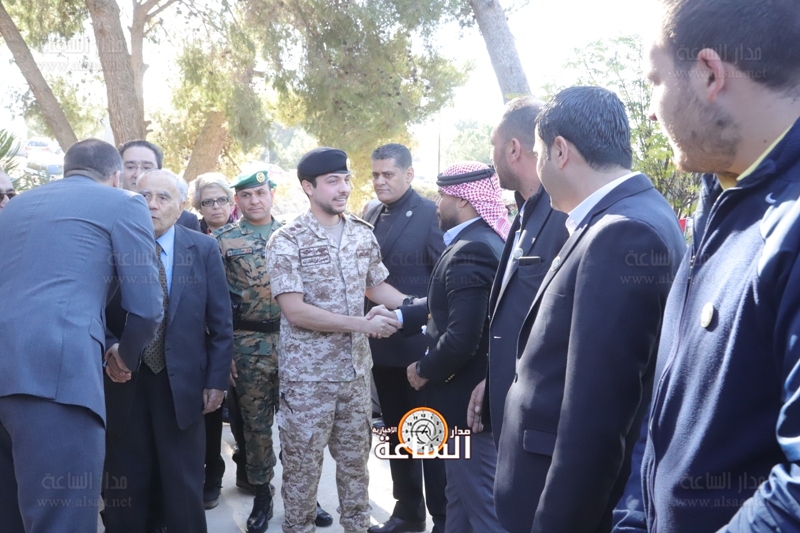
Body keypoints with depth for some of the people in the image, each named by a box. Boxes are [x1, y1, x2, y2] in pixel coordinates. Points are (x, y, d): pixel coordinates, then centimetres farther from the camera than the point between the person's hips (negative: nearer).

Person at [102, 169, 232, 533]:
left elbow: (220, 323, 0)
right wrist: (110, 349, -16)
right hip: (124, 382, 0)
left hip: (182, 384, 0)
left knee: (184, 486, 12)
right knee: (126, 484, 12)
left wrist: (216, 381, -3)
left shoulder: (204, 249, -1)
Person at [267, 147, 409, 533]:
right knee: (302, 464, 9)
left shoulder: (363, 233, 3)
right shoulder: (287, 241, -12)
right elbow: (295, 311, -18)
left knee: (355, 459, 17)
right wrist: (362, 323, -21)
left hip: (356, 369, 5)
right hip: (307, 375, -4)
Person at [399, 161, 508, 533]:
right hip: (481, 391, 10)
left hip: (469, 397, -10)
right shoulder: (490, 239, 7)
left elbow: (461, 338, -31)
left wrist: (424, 370, -15)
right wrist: (400, 315, 7)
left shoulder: (469, 250, -25)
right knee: (461, 496, 23)